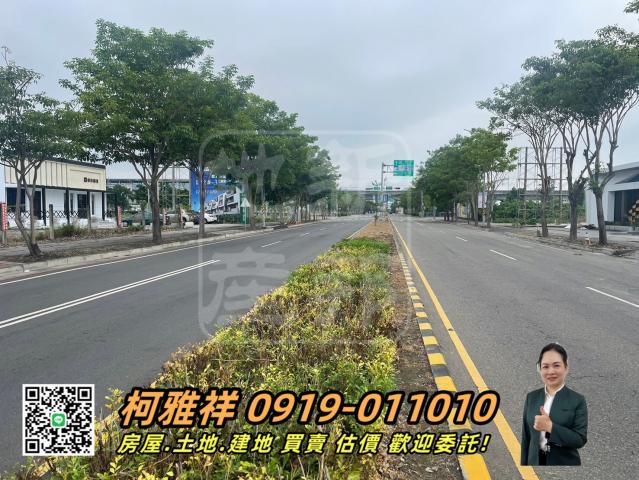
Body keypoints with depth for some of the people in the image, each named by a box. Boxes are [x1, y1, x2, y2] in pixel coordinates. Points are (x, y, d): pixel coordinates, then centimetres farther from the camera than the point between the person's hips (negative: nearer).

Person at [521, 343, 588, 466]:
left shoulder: (577, 400, -5)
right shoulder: (532, 397, 4)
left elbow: (581, 440, -11)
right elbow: (526, 437, 7)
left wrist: (550, 426, -22)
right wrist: (524, 464, 5)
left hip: (565, 462, -2)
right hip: (535, 461, 3)